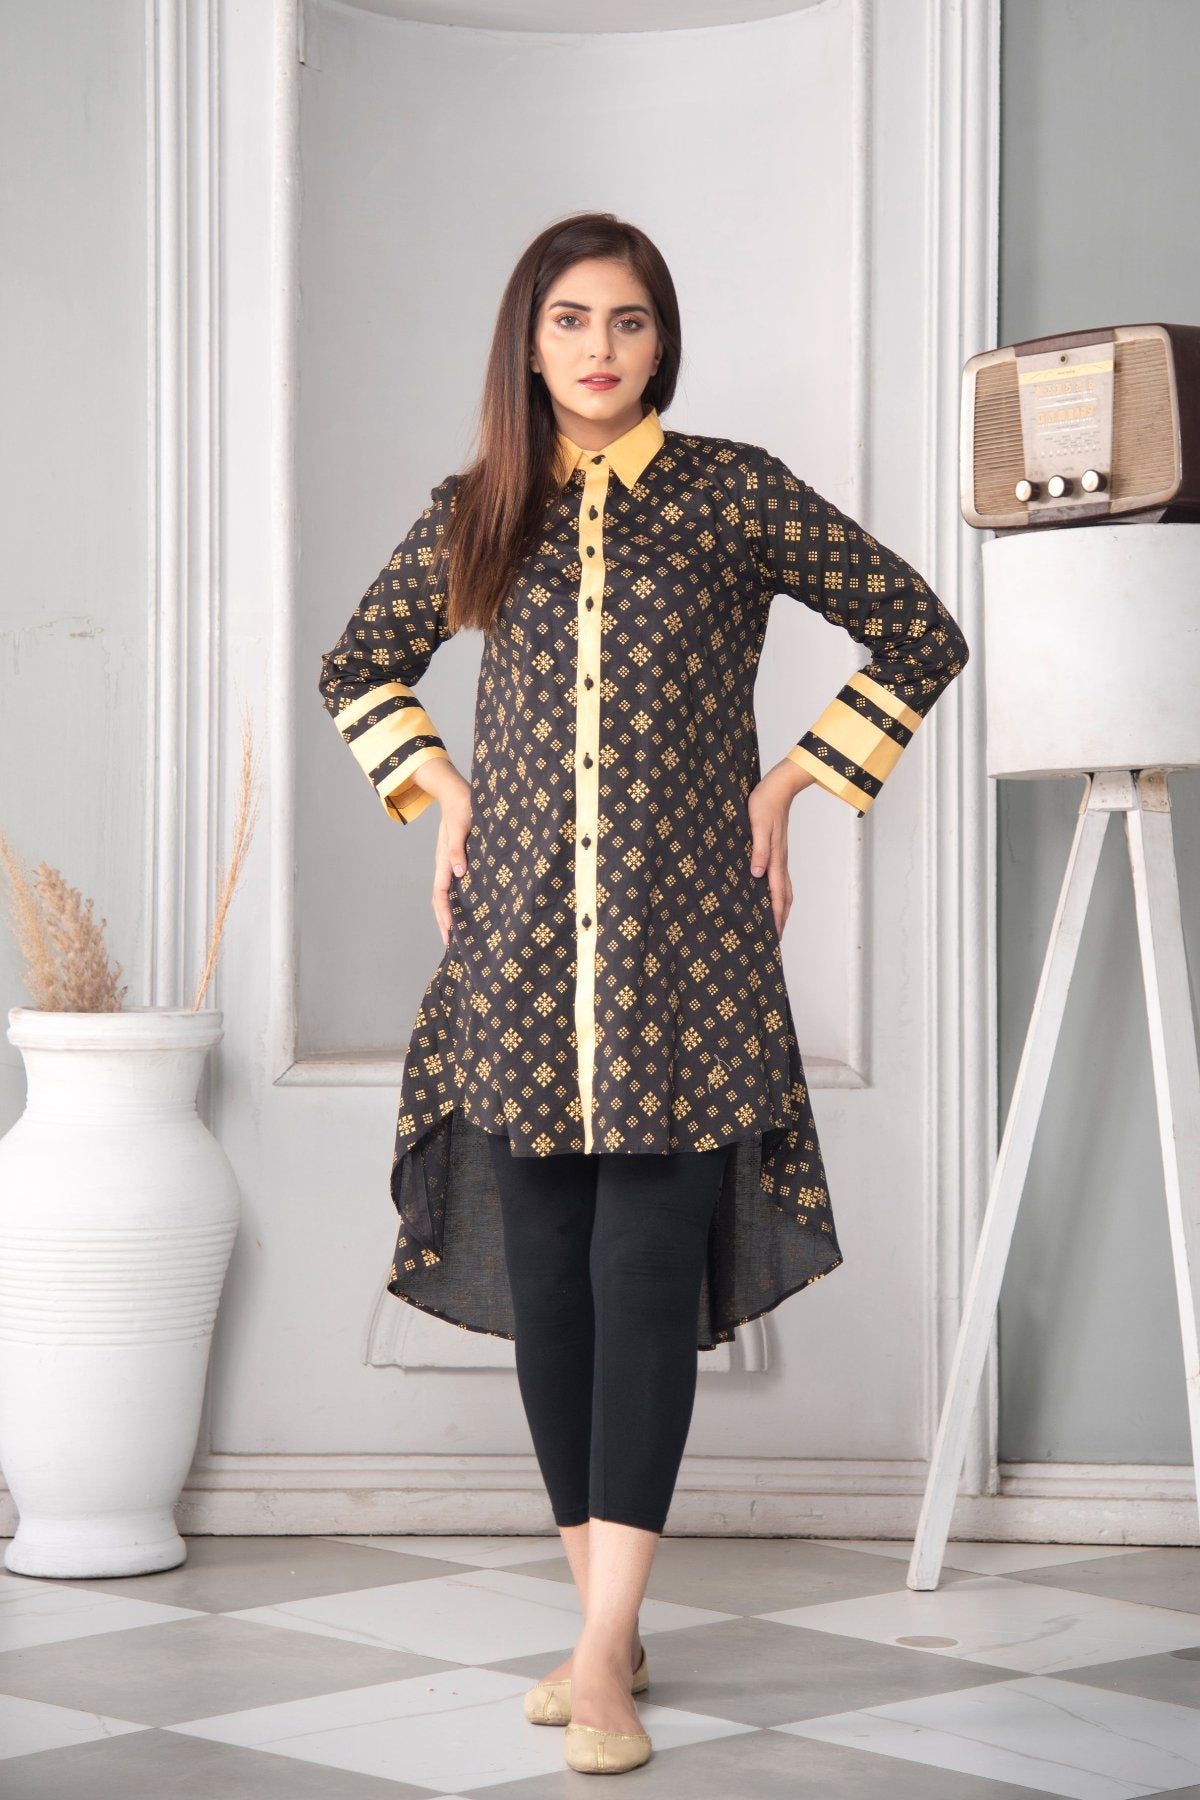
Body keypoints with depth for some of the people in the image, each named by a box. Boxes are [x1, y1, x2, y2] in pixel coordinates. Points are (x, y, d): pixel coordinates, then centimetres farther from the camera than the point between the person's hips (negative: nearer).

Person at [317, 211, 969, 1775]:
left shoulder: (733, 490, 3)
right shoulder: (473, 516, 10)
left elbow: (918, 634, 8)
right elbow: (359, 669, 26)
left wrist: (791, 785, 4)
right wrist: (442, 797, 12)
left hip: (685, 940, -3)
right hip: (519, 940, 3)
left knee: (648, 1269, -10)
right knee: (546, 1278, 4)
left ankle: (606, 1659, -11)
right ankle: (608, 1628, 15)